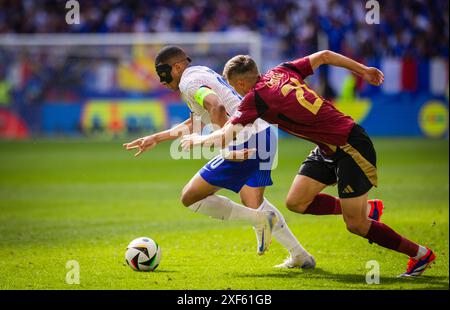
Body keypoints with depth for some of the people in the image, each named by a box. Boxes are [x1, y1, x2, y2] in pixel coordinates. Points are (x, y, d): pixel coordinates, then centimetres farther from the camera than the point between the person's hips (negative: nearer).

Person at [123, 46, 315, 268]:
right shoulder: (203, 73, 24)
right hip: (265, 134, 10)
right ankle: (300, 255, 23)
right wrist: (156, 139, 34)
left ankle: (259, 219, -10)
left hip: (248, 140, -10)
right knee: (253, 203, 26)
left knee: (190, 197, -3)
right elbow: (194, 124, 32)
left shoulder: (190, 82, -7)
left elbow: (217, 107, -28)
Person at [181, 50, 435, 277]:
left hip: (352, 148, -9)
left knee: (356, 226, -5)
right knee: (295, 202, 7)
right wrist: (364, 70, 21)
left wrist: (198, 139, 6)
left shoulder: (256, 97, -15)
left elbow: (227, 136, -13)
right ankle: (364, 209, 20)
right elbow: (324, 56, 12)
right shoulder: (283, 72, 7)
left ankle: (420, 254, 10)